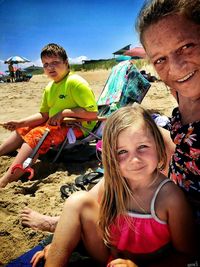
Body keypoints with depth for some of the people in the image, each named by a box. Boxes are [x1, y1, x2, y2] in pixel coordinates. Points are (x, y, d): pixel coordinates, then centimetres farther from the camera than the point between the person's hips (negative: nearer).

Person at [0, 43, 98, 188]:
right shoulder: (49, 88, 8)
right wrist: (20, 122, -1)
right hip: (54, 125, 9)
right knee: (22, 130, 14)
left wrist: (64, 112, -20)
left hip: (76, 127, -9)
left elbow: (93, 113, -23)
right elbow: (43, 115, 11)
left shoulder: (75, 82, -17)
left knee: (35, 135, -26)